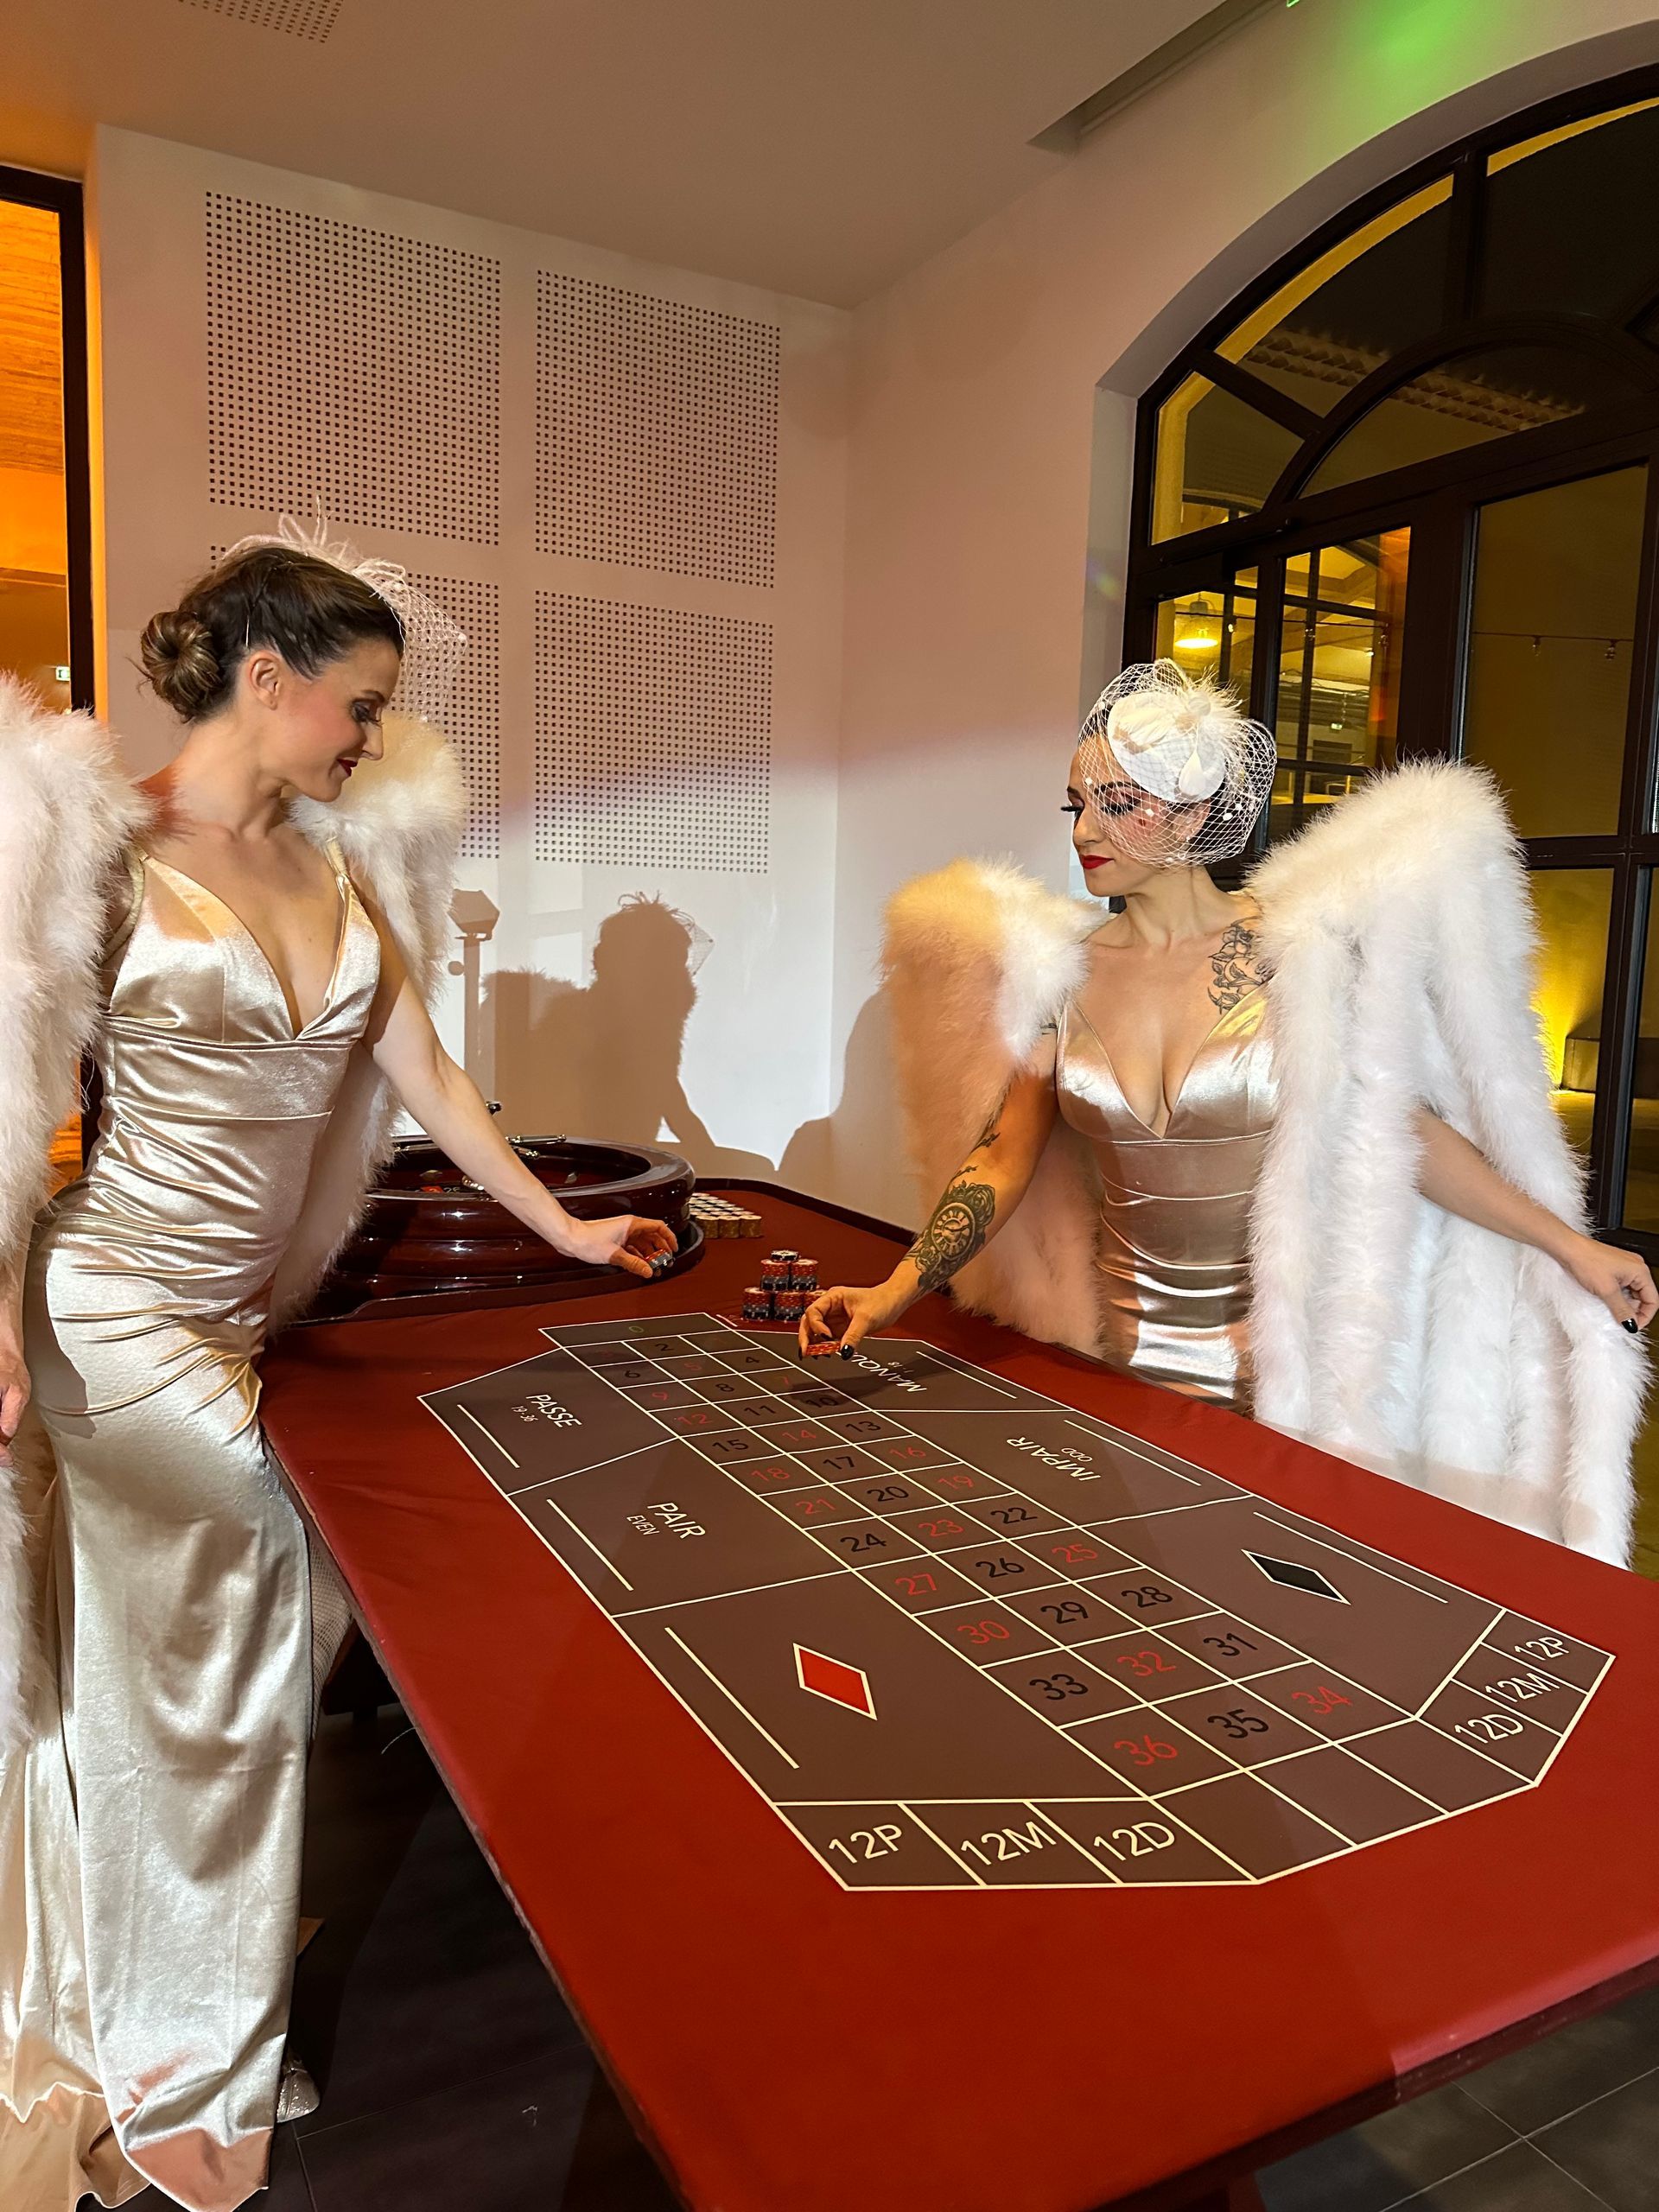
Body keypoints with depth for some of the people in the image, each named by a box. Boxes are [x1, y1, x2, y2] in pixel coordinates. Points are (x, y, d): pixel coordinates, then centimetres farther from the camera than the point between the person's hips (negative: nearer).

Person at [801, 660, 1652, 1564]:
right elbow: (1002, 1157, -4)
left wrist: (1570, 1245, -2)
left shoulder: (1295, 949, -10)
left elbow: (1402, 1130, -4)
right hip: (1129, 1351, 2)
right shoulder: (1058, 972, -2)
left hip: (1291, 1351, -2)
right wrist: (893, 1293, -15)